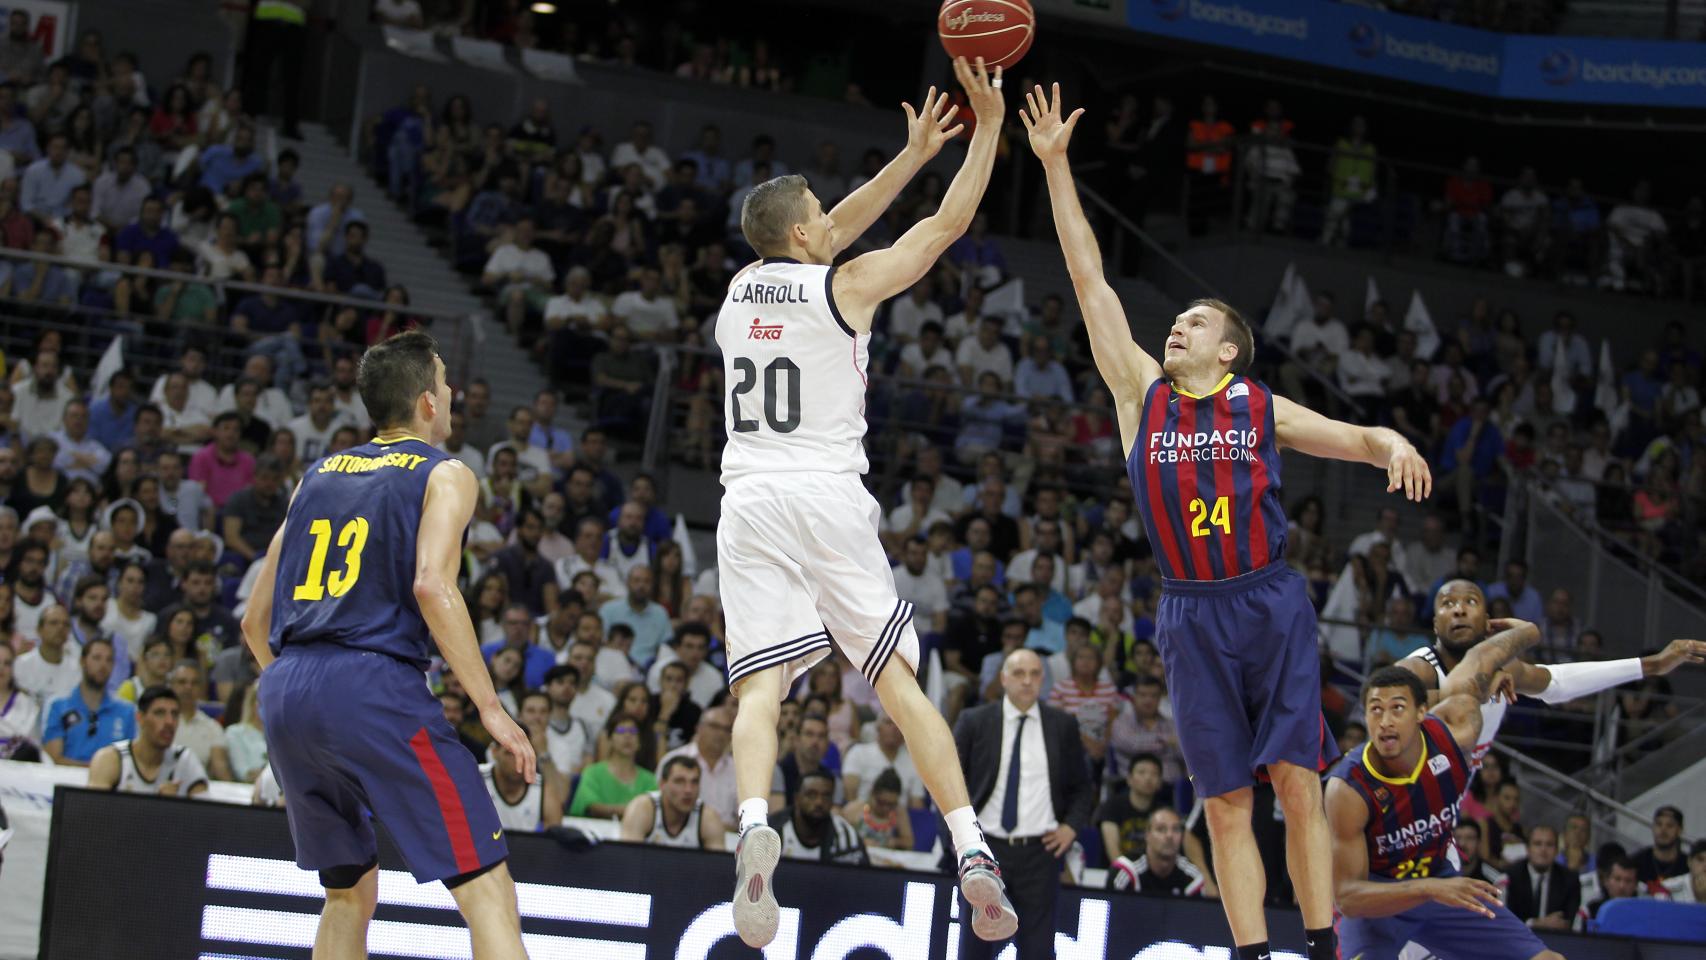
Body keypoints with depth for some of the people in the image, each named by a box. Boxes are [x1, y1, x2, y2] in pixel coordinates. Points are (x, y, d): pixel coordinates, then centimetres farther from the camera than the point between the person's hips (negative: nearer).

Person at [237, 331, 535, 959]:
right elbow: (432, 585, -13)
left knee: (351, 893, 22)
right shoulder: (444, 475, 6)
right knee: (486, 888, -9)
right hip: (372, 685, -7)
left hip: (284, 693, 7)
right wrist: (489, 707, -12)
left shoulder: (318, 476, 24)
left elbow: (255, 620, 23)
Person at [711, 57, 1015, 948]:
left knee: (759, 686, -7)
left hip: (748, 503, 3)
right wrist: (990, 126, 16)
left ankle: (753, 825, -34)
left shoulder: (742, 288, 14)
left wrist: (915, 151, 35)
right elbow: (949, 222, 7)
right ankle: (972, 854, -7)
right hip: (827, 500, -3)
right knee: (901, 681, 2)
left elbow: (836, 230, 30)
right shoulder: (843, 287, 0)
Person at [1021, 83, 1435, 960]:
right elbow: (1089, 279, 7)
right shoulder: (1141, 394, 8)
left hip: (1272, 604, -1)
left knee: (1296, 782, -5)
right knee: (1225, 802, 2)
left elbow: (1355, 438, 6)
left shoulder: (1262, 409, 7)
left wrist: (1396, 445, -20)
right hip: (1191, 616, 1)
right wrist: (1055, 166, 5)